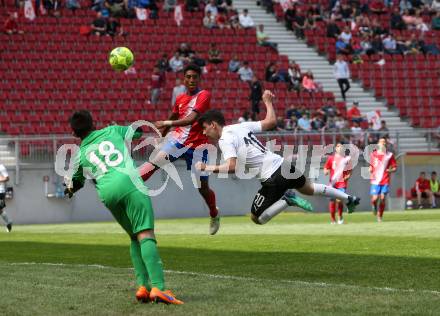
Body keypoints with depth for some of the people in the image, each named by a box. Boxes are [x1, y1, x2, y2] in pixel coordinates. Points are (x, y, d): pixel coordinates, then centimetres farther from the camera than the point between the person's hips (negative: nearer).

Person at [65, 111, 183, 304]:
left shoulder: (80, 155, 23)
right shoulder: (112, 131, 23)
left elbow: (74, 184, 36)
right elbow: (137, 131, 42)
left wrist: (70, 188, 60)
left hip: (107, 194, 2)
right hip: (129, 183, -2)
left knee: (135, 238, 19)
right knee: (146, 236, -14)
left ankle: (142, 286, 4)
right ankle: (158, 287, -30)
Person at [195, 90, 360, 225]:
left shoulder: (225, 139, -11)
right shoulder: (241, 126, 10)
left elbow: (231, 166, -24)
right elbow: (271, 122, 16)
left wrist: (207, 168, -14)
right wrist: (267, 101, 30)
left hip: (273, 178, -8)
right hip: (283, 164, 8)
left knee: (257, 218, 7)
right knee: (308, 188, 35)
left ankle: (287, 200, -8)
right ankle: (348, 198, 37)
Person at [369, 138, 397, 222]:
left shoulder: (389, 155, 4)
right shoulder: (373, 154, 7)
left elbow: (395, 167, 8)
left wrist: (390, 170, -12)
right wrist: (371, 173, 1)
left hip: (385, 181, 0)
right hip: (375, 180, 0)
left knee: (382, 199, -6)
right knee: (375, 198, -10)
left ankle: (380, 216, 8)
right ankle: (374, 206, 25)